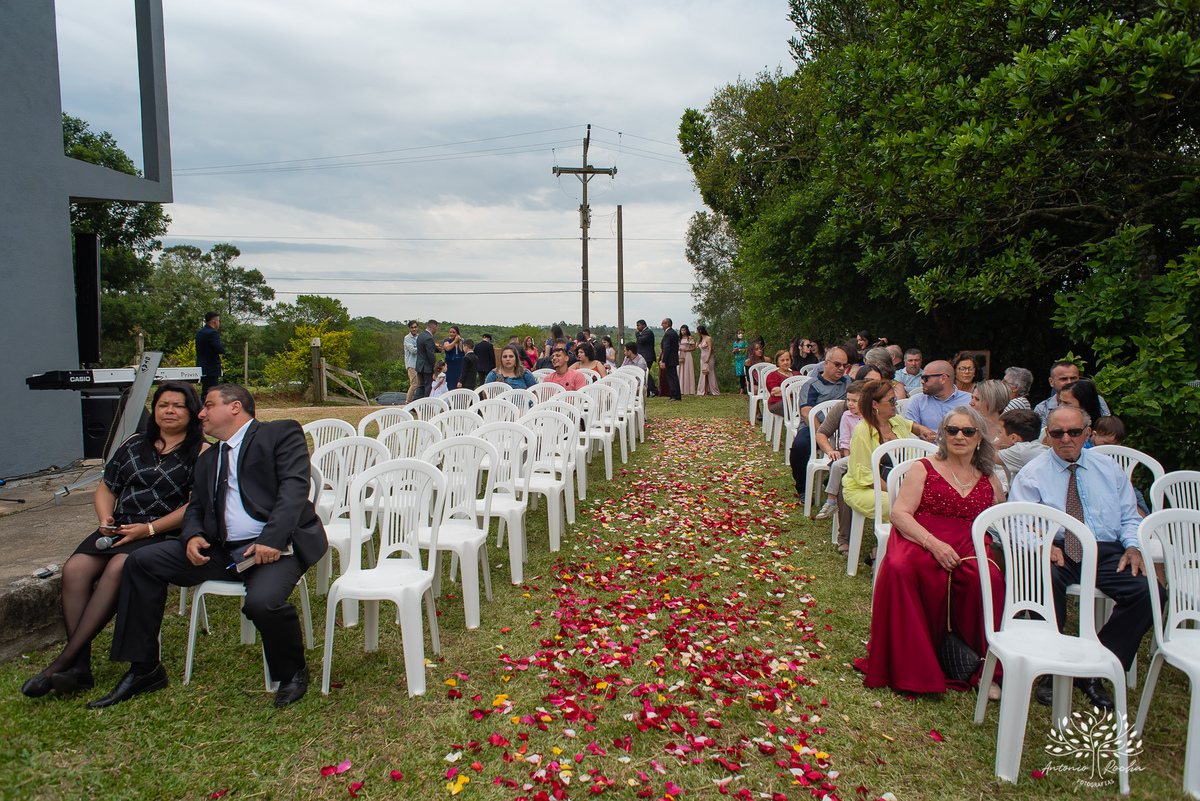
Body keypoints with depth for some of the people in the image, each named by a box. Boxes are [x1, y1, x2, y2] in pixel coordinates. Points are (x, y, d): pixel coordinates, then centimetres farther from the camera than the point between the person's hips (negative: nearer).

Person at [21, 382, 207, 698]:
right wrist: (105, 519, 3)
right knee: (74, 569, -22)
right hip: (119, 529, 6)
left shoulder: (201, 452, 3)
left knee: (117, 568, -32)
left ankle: (63, 661, -27)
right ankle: (79, 667, -24)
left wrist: (148, 528, -15)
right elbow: (106, 488, 24)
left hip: (164, 534, -5)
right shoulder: (134, 444, 21)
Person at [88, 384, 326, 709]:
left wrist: (270, 540, -22)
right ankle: (144, 670, 9)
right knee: (141, 562, -3)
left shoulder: (281, 433, 2)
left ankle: (292, 674, -2)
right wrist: (193, 536, -2)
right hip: (222, 550, 7)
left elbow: (294, 486, -11)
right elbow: (195, 508, 23)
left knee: (263, 602, -33)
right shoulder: (207, 459, 25)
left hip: (275, 547, -7)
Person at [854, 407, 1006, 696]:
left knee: (989, 578, -32)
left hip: (968, 549, 2)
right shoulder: (924, 469, 10)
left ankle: (987, 670, -15)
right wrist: (932, 542, -16)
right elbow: (899, 514, -1)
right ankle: (905, 666, -23)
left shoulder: (990, 482, 20)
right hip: (918, 539, -2)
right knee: (899, 568, -35)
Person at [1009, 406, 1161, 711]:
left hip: (1106, 551, 3)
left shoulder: (1109, 468, 19)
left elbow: (1130, 517, 19)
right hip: (1057, 551, -3)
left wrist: (1133, 546, -2)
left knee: (1149, 592, -25)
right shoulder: (1032, 474, 8)